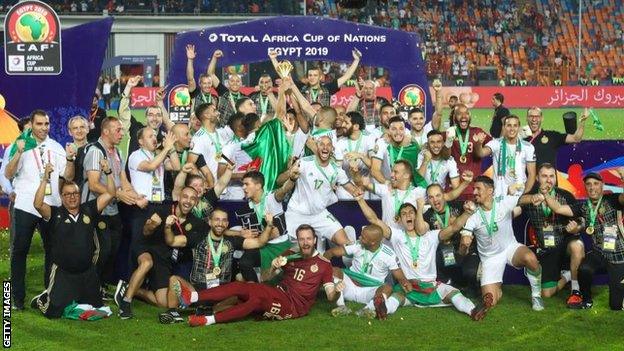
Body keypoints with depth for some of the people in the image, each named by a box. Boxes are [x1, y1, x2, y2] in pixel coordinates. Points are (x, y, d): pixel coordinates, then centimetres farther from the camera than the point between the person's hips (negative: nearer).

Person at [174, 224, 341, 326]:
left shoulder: (323, 264, 2)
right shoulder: (291, 255, 16)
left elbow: (330, 296, -2)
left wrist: (336, 291, -26)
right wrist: (274, 267, -7)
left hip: (295, 306, -6)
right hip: (279, 296, 6)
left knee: (257, 296, -32)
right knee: (240, 286, -17)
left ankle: (209, 320, -41)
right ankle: (191, 297, -30)